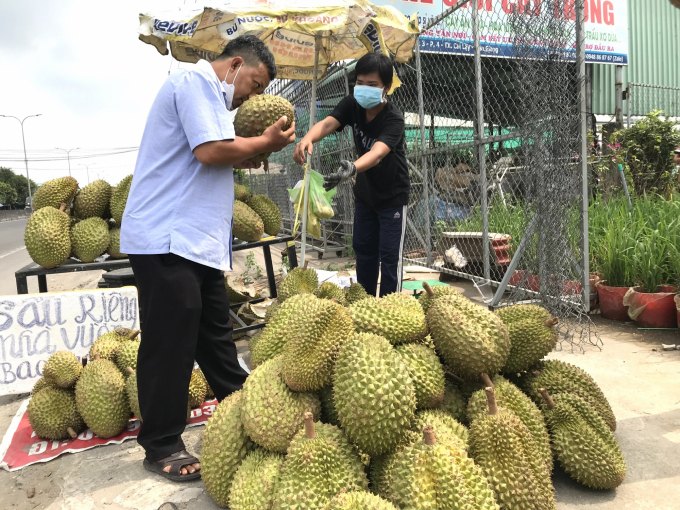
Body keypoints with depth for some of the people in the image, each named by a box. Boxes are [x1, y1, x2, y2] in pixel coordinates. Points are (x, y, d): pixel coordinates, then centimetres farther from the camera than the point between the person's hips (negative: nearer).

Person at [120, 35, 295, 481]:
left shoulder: (210, 95, 24)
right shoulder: (195, 81, -7)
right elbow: (211, 151, -20)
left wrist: (251, 153, 9)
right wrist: (265, 142, -5)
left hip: (197, 241, 10)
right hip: (167, 239, -10)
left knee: (216, 334, 17)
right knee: (170, 343, -3)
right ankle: (161, 447, 10)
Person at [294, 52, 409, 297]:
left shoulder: (393, 118, -27)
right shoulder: (352, 105, -10)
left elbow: (378, 152, -44)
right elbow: (327, 123, -27)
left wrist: (353, 168, -65)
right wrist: (307, 139, -50)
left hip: (392, 196, -6)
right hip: (365, 192, 6)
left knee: (390, 256, -4)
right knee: (363, 249, 13)